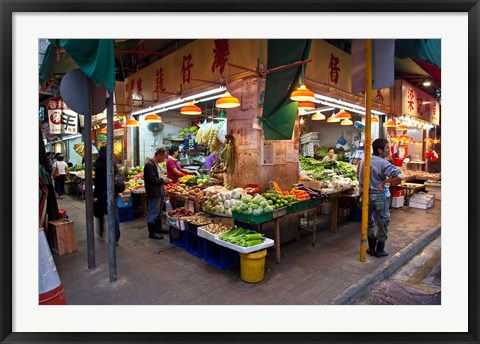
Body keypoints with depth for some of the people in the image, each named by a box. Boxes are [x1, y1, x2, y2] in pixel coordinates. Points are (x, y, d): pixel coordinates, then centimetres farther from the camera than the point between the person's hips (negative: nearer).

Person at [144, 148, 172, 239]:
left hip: (159, 192, 10)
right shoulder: (149, 164, -19)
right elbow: (151, 179, -25)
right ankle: (152, 232, 9)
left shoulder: (155, 164, 14)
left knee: (158, 212, 20)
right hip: (154, 194, -10)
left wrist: (164, 180, 9)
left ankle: (158, 228, 33)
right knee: (153, 213, 0)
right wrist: (163, 180, -16)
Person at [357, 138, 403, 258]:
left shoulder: (363, 161, 5)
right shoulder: (383, 163, -15)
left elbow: (358, 174, 19)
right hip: (378, 195, -5)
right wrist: (385, 181, -13)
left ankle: (372, 248, 25)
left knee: (368, 222, 18)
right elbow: (400, 176, -26)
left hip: (365, 195, 6)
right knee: (383, 222, 11)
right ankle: (380, 250, 20)